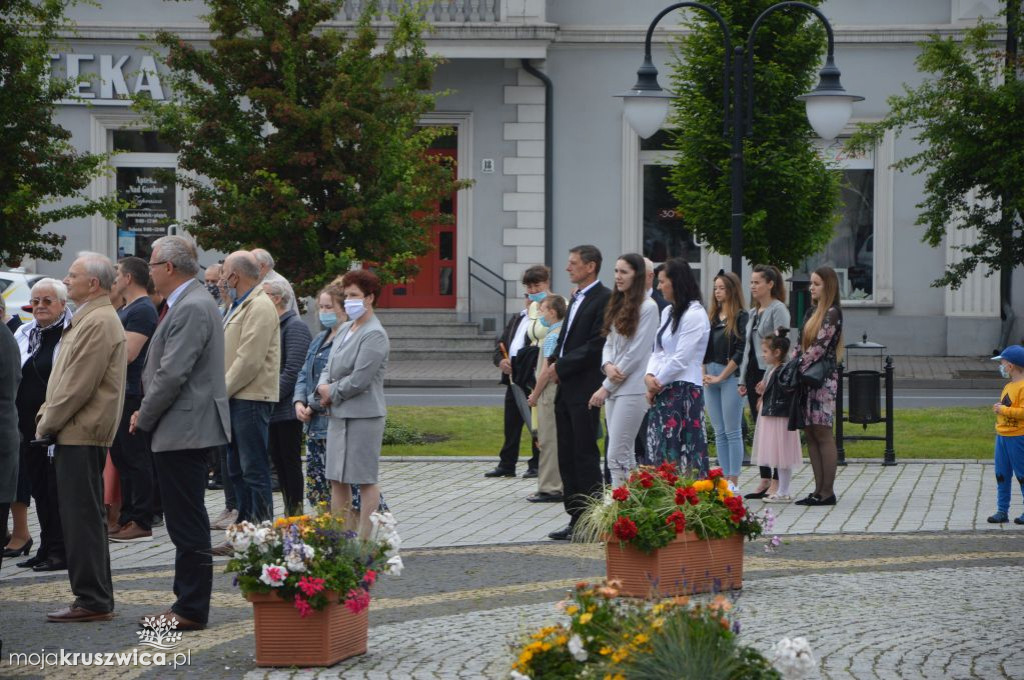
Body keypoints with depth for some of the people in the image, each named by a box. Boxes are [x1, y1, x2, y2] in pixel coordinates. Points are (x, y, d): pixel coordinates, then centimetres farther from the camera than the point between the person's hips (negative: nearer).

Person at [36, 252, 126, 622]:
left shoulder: (99, 322, -16)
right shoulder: (87, 319, 18)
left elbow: (79, 384, -20)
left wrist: (48, 423, -11)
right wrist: (48, 415, 10)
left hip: (82, 435, -11)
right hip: (76, 433, 11)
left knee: (82, 518, -8)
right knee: (87, 518, 13)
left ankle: (92, 601, -6)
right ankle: (97, 599, 18)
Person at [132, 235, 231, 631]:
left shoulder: (191, 308, -17)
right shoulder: (190, 303, 16)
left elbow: (172, 374, -21)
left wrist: (143, 419, -10)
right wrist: (147, 413, 12)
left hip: (183, 431, -11)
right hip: (184, 430, 11)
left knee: (188, 524, -7)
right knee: (187, 523, 14)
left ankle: (191, 610, -4)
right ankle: (188, 603, 19)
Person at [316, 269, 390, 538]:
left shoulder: (374, 335, -13)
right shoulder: (345, 329, 15)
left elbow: (359, 380, -18)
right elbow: (330, 367, 20)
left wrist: (332, 393, -7)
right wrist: (323, 387, -1)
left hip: (363, 415, -9)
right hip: (338, 415, 9)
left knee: (365, 480, -2)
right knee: (337, 479, 10)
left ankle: (365, 539, 1)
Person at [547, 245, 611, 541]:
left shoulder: (604, 299, -11)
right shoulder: (576, 298, 19)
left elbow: (595, 346, -17)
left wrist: (561, 366, -14)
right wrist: (555, 361, 5)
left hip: (585, 389, -9)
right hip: (566, 388, 9)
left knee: (586, 454, -6)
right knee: (567, 457, 10)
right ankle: (576, 519, 14)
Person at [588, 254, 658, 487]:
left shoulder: (647, 307, -8)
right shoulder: (617, 306, 16)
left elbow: (636, 352, -12)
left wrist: (606, 387, -10)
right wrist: (607, 366, -7)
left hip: (633, 388, -8)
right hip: (613, 389, 8)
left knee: (617, 455, -13)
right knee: (626, 455, 9)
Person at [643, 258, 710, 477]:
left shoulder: (695, 315, -10)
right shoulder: (668, 313, 17)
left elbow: (681, 358, -14)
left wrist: (658, 383, -6)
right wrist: (649, 376, -2)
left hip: (684, 391, -9)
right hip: (663, 393, 9)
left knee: (678, 454, -10)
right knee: (657, 452, 6)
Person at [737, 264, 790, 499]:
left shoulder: (778, 310, -8)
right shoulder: (753, 313, 17)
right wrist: (743, 379, 16)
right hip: (753, 374, 8)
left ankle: (776, 482, -5)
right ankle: (765, 480, 12)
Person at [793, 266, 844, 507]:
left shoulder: (832, 313, -8)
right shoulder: (812, 312, 18)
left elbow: (819, 347, -15)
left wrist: (798, 369, -13)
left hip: (823, 378, -9)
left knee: (822, 434, -8)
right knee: (810, 435, 6)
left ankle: (827, 492, -6)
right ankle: (819, 490, 9)